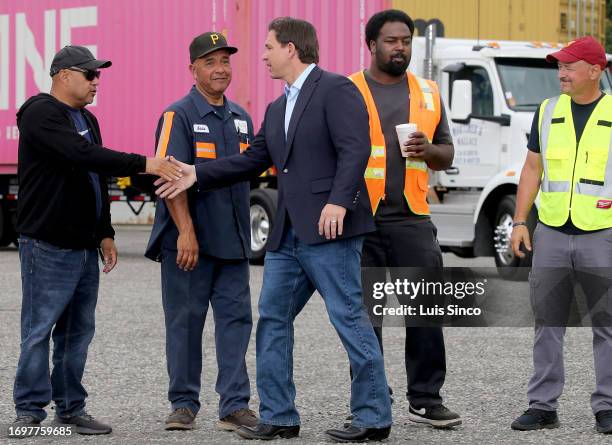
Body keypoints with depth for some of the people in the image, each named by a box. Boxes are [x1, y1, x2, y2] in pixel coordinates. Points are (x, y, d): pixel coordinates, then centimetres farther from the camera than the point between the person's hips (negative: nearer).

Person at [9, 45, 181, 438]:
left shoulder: (86, 119, 18)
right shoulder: (42, 114, -13)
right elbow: (83, 155, -26)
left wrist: (105, 233, 18)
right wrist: (144, 165, -28)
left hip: (84, 246, 9)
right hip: (48, 247, -9)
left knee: (79, 330, 9)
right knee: (40, 328, -5)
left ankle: (71, 406, 15)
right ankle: (30, 409, 0)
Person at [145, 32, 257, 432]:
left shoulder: (241, 118, 15)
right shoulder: (178, 116, -5)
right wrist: (185, 231, -21)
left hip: (232, 241, 5)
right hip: (189, 240, -5)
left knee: (236, 319, 1)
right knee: (185, 320, 2)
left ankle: (235, 405, 3)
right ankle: (184, 404, 10)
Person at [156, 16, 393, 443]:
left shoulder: (335, 89, -7)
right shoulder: (277, 109, 20)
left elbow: (356, 148, -17)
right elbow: (252, 159, 22)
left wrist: (338, 202, -25)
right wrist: (196, 175, 17)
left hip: (329, 231, -9)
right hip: (289, 235, 10)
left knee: (350, 319, -6)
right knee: (272, 317, 9)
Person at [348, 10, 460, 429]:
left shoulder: (428, 93, 13)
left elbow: (447, 155, 18)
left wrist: (428, 150, -4)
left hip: (413, 219, 3)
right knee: (364, 315, 3)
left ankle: (426, 399, 8)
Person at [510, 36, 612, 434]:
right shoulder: (548, 111, 10)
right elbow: (533, 169, 12)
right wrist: (520, 222, 5)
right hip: (551, 236, 3)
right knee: (547, 322, 5)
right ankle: (543, 406, 11)